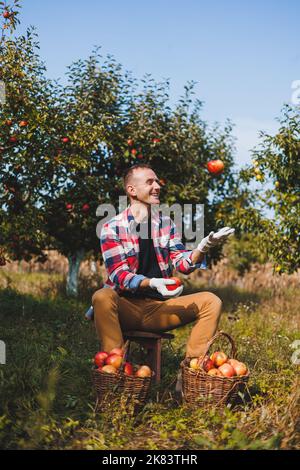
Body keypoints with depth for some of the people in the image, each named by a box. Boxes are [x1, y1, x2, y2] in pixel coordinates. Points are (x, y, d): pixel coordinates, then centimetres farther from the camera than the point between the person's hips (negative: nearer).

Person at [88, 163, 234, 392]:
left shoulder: (166, 224, 10)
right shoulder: (112, 228, -4)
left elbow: (182, 264, -1)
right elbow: (119, 276, -13)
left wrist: (203, 248, -22)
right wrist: (152, 283, -31)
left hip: (160, 308, 4)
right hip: (126, 307, -4)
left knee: (211, 301, -16)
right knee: (102, 297, -36)